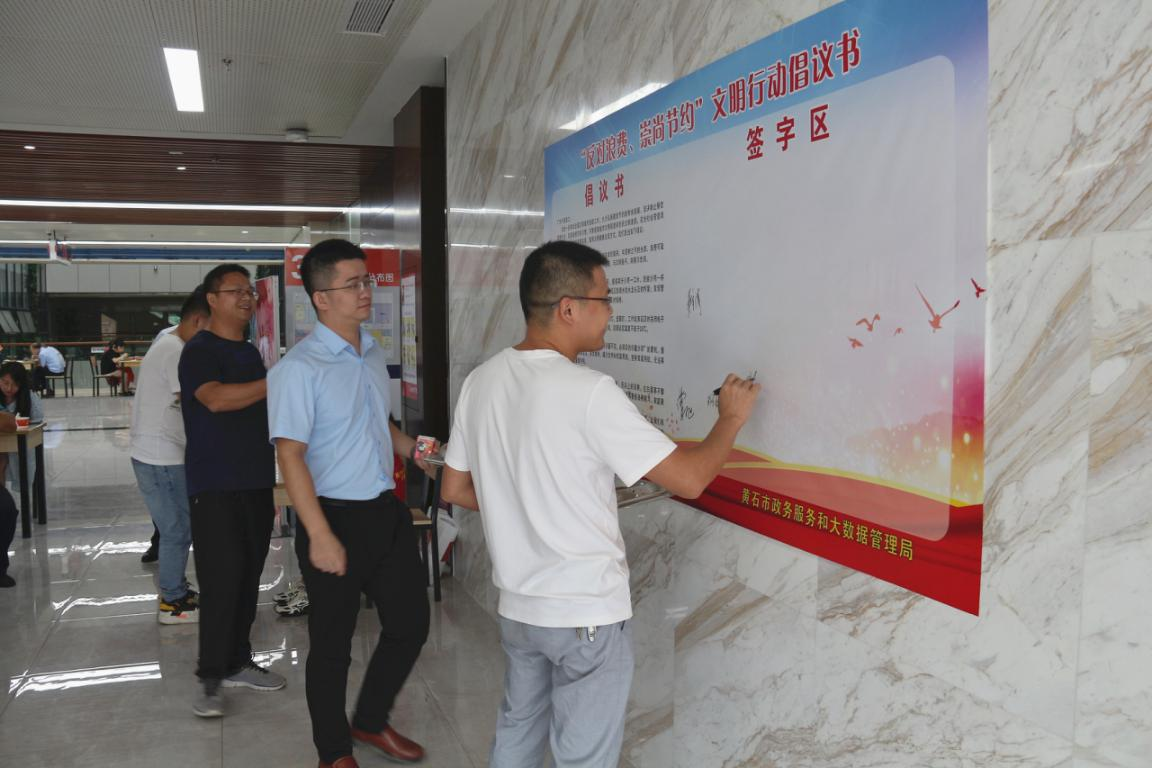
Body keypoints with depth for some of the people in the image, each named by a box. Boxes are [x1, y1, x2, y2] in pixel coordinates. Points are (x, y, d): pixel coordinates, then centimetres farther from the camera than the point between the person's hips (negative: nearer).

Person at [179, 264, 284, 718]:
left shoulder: (250, 353, 17)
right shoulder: (199, 351, -7)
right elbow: (216, 398, -25)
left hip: (256, 483, 7)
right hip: (215, 487, -7)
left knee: (248, 577, 10)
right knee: (220, 579, -8)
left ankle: (237, 663, 21)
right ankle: (211, 679, 0)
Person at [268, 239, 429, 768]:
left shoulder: (374, 355, 8)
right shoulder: (300, 368, -15)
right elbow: (290, 455, -18)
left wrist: (416, 451, 8)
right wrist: (319, 536, -22)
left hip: (386, 512, 7)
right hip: (336, 517, -7)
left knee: (410, 621, 16)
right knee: (332, 644, 9)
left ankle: (371, 721, 39)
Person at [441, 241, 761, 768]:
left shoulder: (480, 382, -1)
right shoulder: (588, 392, -23)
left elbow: (454, 489, 9)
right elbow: (688, 480, -18)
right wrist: (731, 418, -2)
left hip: (517, 605, 7)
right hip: (587, 613, -7)